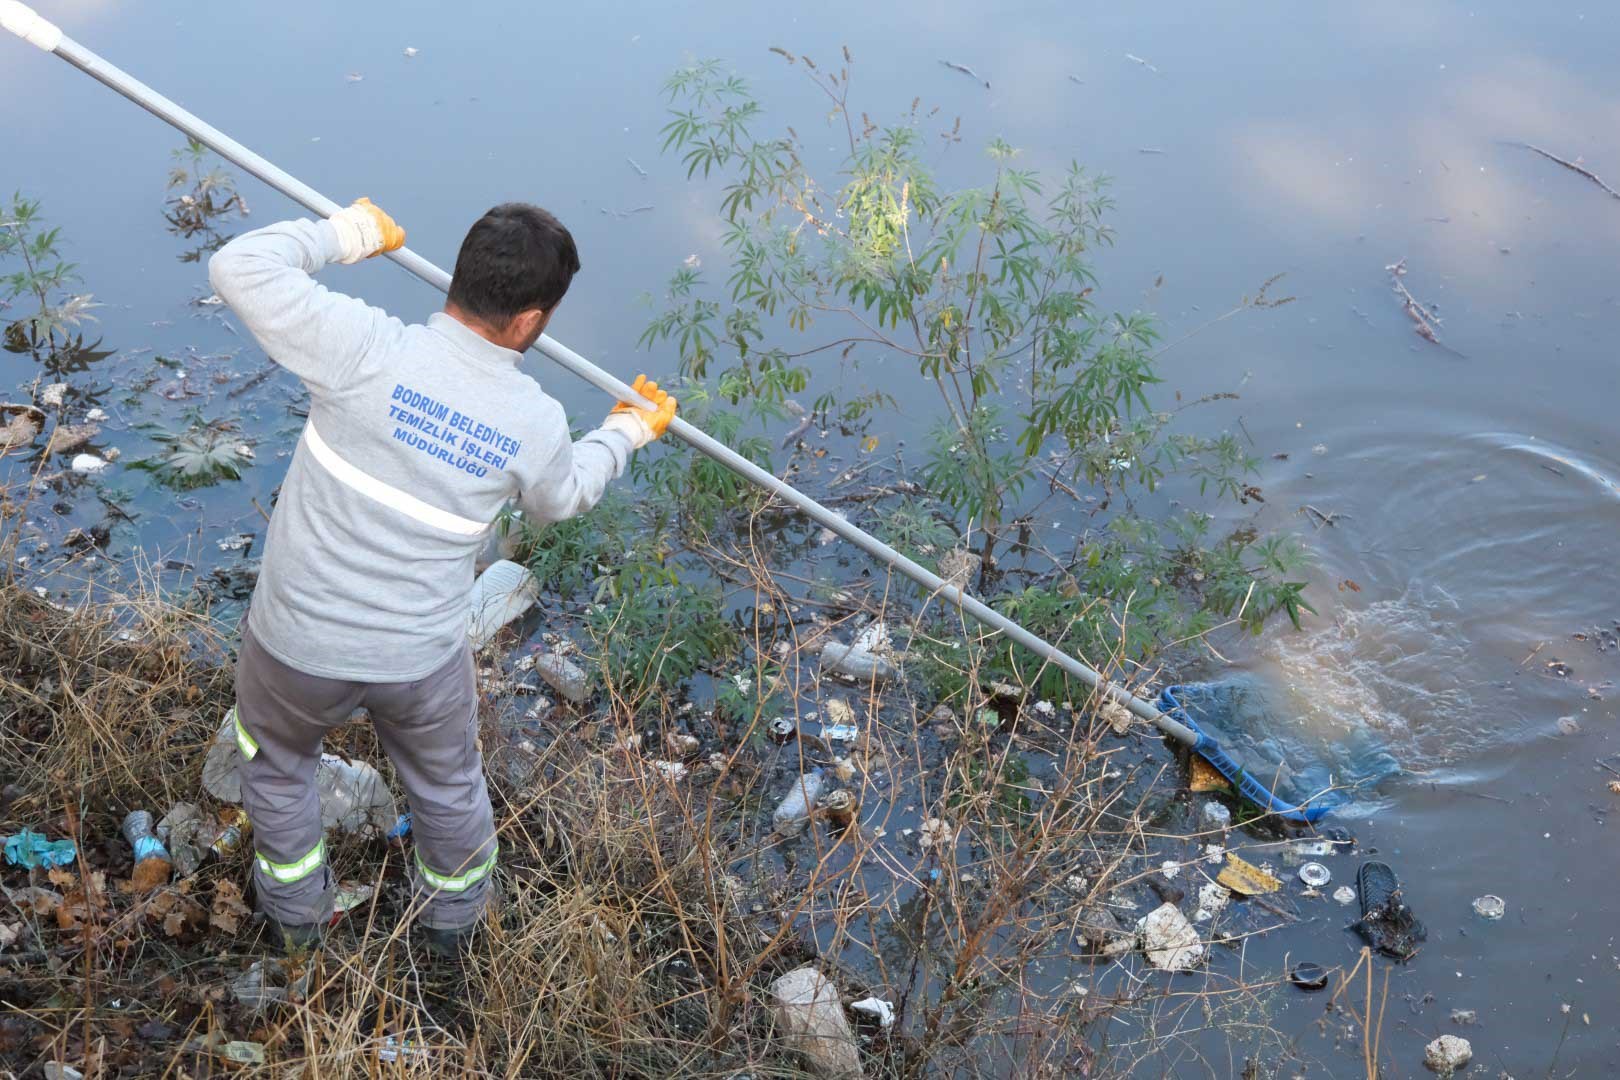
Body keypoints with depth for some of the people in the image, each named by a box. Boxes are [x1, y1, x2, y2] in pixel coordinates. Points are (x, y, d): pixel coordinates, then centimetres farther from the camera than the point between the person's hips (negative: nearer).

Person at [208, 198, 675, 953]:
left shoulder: (367, 351, -25)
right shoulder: (537, 424, -16)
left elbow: (239, 269, -18)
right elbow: (560, 499, 8)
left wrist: (346, 234, -4)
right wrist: (626, 435, 24)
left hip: (298, 643, -1)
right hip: (421, 661, 1)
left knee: (277, 761, 31)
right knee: (447, 783, 30)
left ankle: (297, 912, 51)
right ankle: (454, 914, 55)